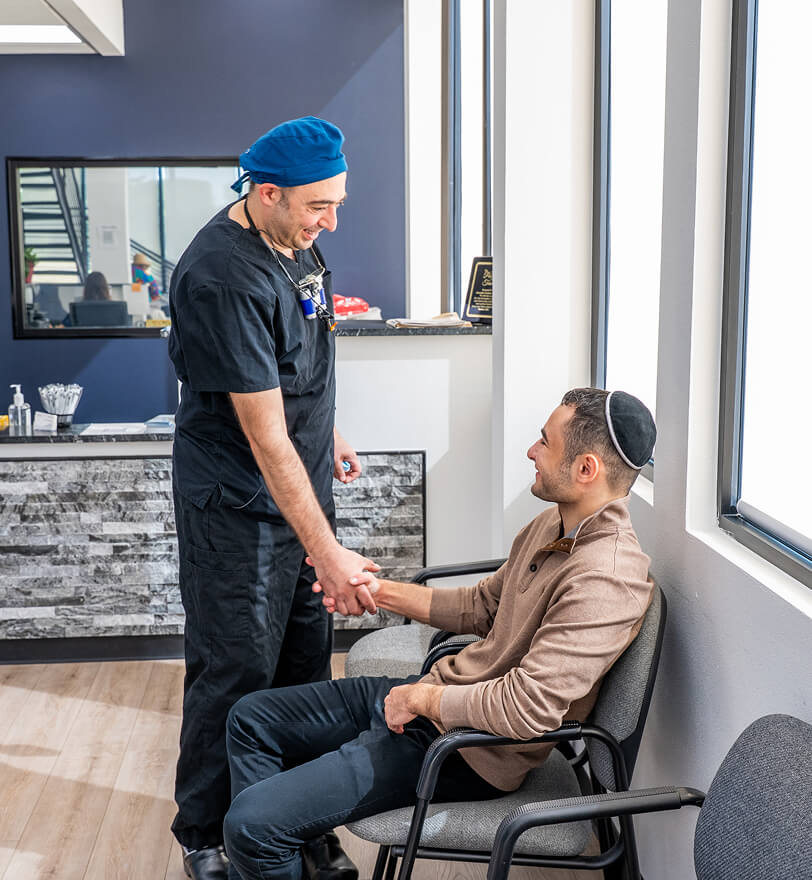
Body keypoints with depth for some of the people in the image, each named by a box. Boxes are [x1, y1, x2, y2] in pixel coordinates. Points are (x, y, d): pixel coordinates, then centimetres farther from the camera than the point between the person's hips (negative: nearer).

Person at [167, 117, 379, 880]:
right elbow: (266, 438, -28)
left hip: (301, 485, 8)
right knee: (236, 673, 3)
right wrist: (327, 551, -26)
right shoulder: (222, 278, -26)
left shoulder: (296, 241, 2)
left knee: (305, 667, 14)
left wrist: (330, 433, 25)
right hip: (238, 508, -8)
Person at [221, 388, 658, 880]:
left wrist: (422, 699, -18)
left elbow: (527, 707, -33)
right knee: (252, 719, 16)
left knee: (251, 821, -16)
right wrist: (380, 591, 11)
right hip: (431, 695, 10)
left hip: (468, 748, -10)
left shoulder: (605, 579, -27)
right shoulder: (554, 524, 5)